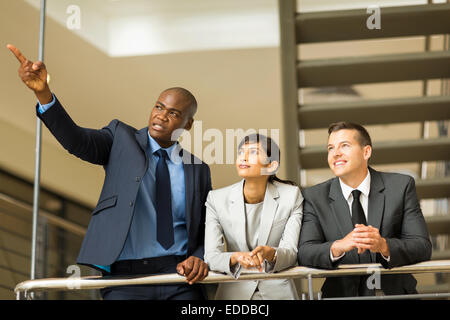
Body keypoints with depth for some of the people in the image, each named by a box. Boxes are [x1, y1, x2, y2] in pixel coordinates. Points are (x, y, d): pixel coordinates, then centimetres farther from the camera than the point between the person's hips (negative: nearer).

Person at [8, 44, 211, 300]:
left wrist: (200, 259, -6)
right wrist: (43, 92, -25)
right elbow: (77, 141, -9)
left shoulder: (198, 170, 13)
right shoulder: (121, 138, 9)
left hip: (178, 277, 1)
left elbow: (208, 231, 16)